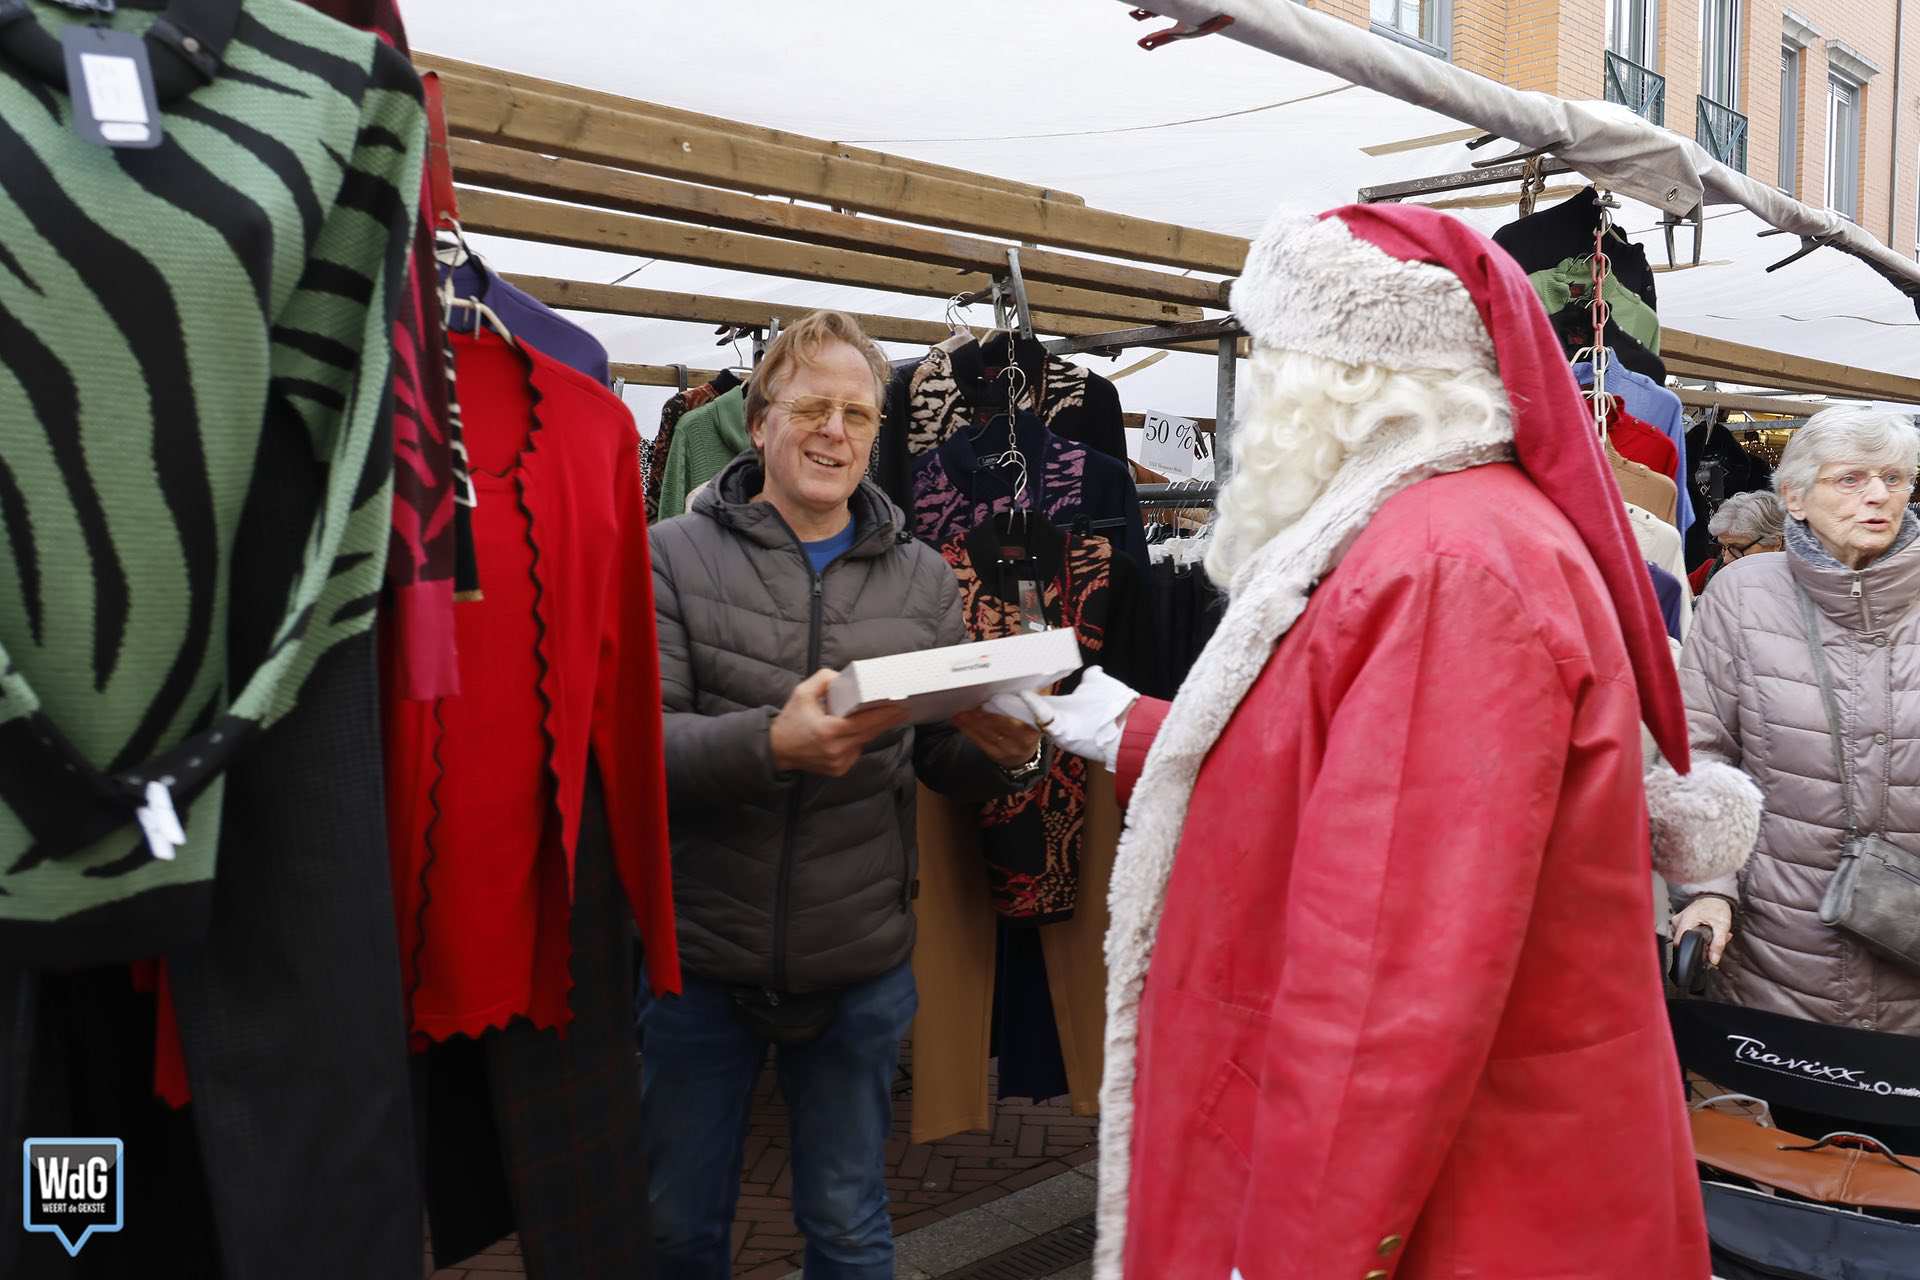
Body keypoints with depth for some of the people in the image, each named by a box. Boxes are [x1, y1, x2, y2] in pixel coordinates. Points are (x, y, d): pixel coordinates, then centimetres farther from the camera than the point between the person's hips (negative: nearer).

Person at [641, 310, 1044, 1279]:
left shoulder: (921, 580, 4)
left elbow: (947, 760, 7)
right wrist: (772, 743, -34)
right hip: (698, 955, -1)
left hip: (862, 963, 2)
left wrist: (1005, 753, -16)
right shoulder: (675, 558, -5)